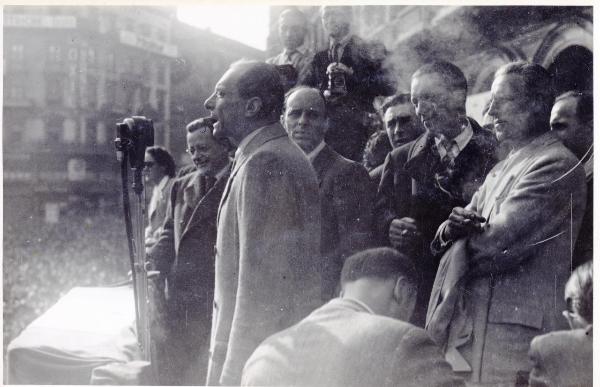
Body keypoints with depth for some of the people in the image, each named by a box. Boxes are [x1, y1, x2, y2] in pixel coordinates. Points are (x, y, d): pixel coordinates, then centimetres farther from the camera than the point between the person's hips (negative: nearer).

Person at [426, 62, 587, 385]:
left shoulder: (556, 166, -10)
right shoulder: (502, 169, 20)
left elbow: (496, 244, -19)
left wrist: (462, 231, 1)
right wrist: (452, 227, -9)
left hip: (509, 328, -8)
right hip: (466, 323, 8)